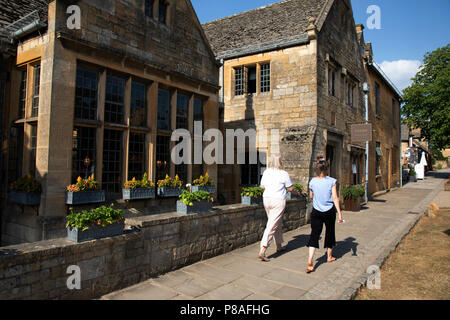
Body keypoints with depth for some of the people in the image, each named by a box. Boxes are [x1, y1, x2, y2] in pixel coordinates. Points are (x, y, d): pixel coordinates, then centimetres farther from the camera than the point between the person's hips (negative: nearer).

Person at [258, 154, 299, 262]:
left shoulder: (266, 172, 4)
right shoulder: (284, 174, -10)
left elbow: (262, 186, 13)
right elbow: (290, 188, -1)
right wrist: (296, 192, 20)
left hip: (266, 199, 6)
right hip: (278, 201, -6)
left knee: (278, 224, 22)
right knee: (272, 226, -5)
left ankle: (279, 246, 34)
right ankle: (262, 251, -10)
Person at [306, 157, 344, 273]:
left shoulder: (313, 181, -3)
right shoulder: (331, 181, -9)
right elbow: (335, 198, -11)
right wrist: (339, 213, -8)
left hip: (316, 211, 1)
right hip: (329, 211, -1)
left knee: (314, 235, -1)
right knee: (330, 232, 20)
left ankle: (310, 261, -15)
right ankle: (329, 257, 38)